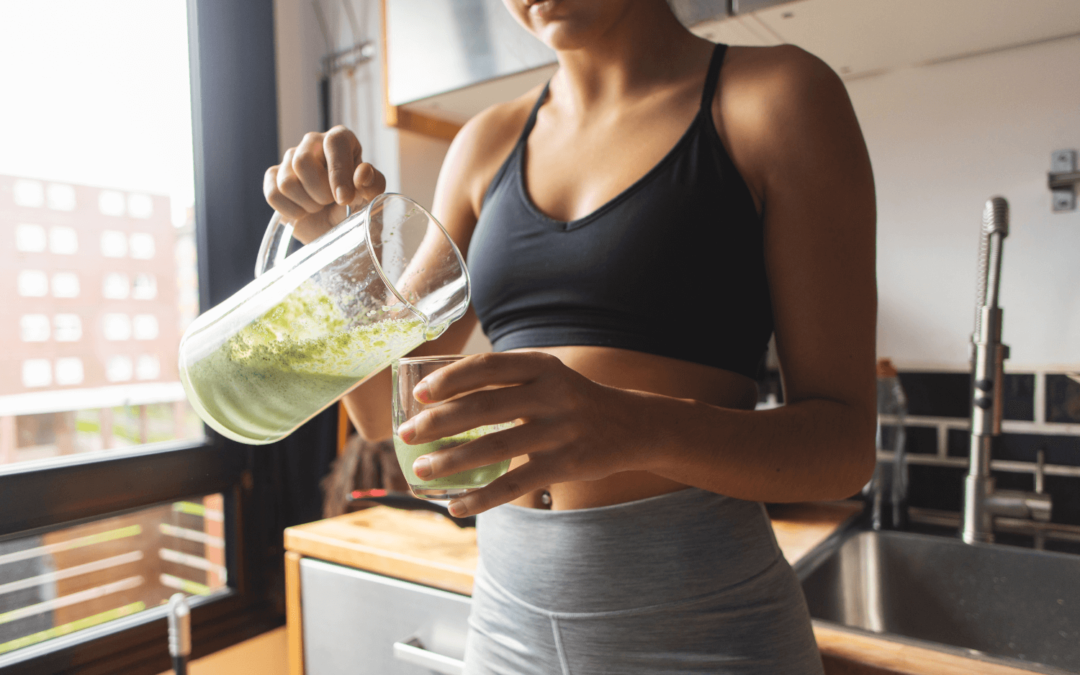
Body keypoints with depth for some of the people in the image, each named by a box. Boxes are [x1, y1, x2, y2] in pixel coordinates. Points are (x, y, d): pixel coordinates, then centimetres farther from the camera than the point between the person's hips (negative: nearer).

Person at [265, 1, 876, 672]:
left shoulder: (780, 95, -6)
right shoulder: (488, 144, 6)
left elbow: (845, 440, -11)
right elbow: (384, 409, 7)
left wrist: (635, 428, -29)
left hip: (695, 617, -4)